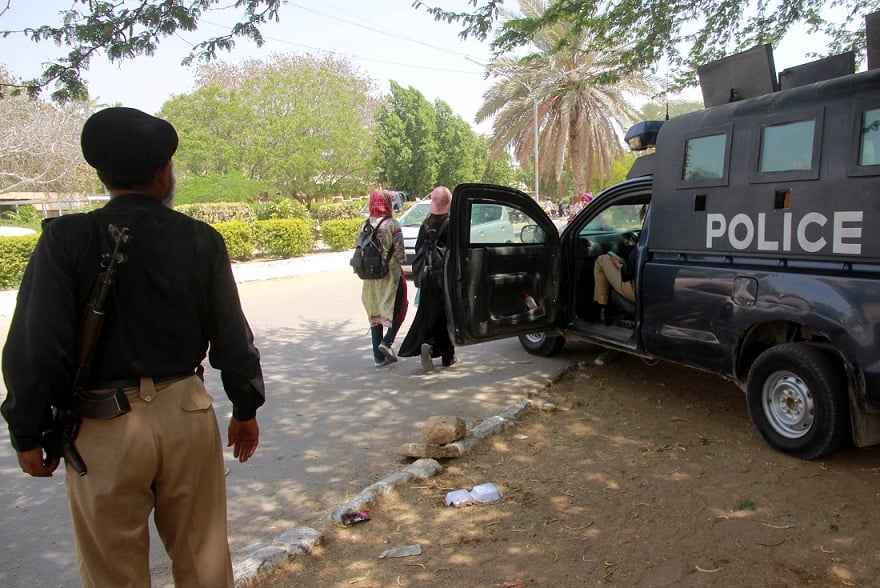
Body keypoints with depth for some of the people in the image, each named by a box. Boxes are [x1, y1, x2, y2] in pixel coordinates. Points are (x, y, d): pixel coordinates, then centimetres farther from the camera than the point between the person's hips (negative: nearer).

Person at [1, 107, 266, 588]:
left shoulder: (66, 239, -10)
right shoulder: (202, 240, -4)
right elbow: (232, 337, -1)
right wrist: (246, 409, 11)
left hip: (104, 424, -2)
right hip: (186, 412, 2)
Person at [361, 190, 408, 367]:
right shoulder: (392, 224, -10)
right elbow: (399, 252, -12)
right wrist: (398, 262, 7)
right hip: (390, 274, -5)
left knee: (375, 315, 11)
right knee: (398, 309, 12)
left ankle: (378, 356, 12)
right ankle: (387, 341, -6)